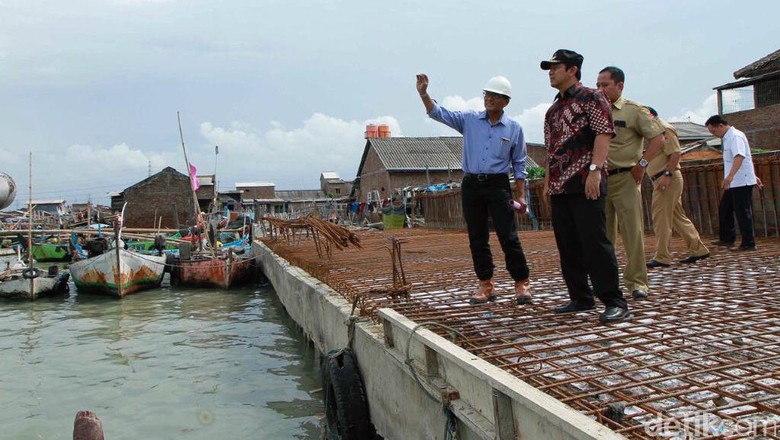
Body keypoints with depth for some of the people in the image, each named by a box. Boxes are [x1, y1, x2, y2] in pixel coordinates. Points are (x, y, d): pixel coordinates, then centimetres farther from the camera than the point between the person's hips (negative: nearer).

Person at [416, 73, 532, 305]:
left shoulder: (514, 129, 4)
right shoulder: (470, 120, 6)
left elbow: (519, 164, 8)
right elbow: (439, 113, 2)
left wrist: (521, 195, 1)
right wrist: (423, 93, -13)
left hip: (498, 185, -2)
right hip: (471, 185, 2)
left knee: (508, 236, -5)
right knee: (477, 238, 6)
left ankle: (521, 283, 6)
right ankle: (486, 284, 16)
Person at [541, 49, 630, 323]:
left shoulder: (590, 98, 1)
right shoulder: (552, 110, 23)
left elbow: (604, 133, -10)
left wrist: (595, 169, -20)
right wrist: (548, 181, 19)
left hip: (585, 182, -8)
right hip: (559, 186, 8)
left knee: (594, 242, -10)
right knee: (567, 245, 8)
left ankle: (615, 302, -4)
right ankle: (581, 298, 18)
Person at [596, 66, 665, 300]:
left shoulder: (634, 110, 0)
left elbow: (658, 138, -4)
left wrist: (642, 163, -11)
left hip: (625, 178, -4)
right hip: (600, 179, 4)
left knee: (633, 231, -4)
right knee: (603, 233, 8)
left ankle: (637, 281, 4)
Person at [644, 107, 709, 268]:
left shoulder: (664, 129, -9)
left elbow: (676, 153, -19)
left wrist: (667, 174, -24)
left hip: (667, 179, -10)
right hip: (662, 180, 10)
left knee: (661, 218, -8)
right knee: (678, 216, 13)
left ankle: (662, 257, -5)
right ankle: (698, 249, 19)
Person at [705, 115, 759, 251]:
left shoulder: (735, 136, -15)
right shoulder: (728, 138, 16)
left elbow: (740, 156, -31)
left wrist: (730, 176, -43)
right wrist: (753, 175, 30)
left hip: (742, 182, -10)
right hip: (734, 183, 10)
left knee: (743, 212, -6)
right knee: (724, 209, 15)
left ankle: (748, 244, 0)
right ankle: (727, 239, 24)